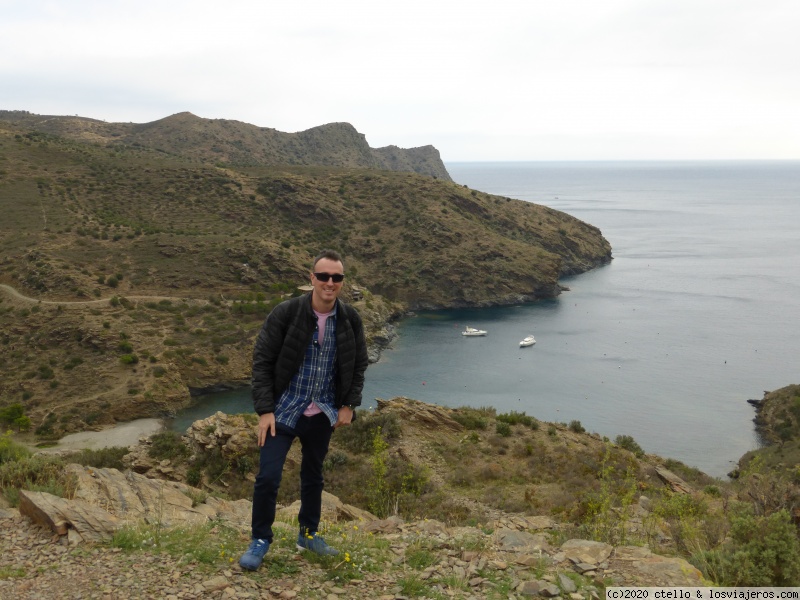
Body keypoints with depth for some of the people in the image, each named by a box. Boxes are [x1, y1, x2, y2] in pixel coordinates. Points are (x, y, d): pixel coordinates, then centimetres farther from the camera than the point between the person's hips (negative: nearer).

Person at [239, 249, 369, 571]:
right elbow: (262, 361, -12)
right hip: (284, 411, -3)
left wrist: (349, 405, 1)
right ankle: (260, 540, 15)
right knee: (268, 476, -7)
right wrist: (264, 410, -16)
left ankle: (308, 534, 36)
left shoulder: (350, 319, -6)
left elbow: (359, 364, 8)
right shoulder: (286, 313, -16)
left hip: (322, 415, 3)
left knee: (313, 476, 17)